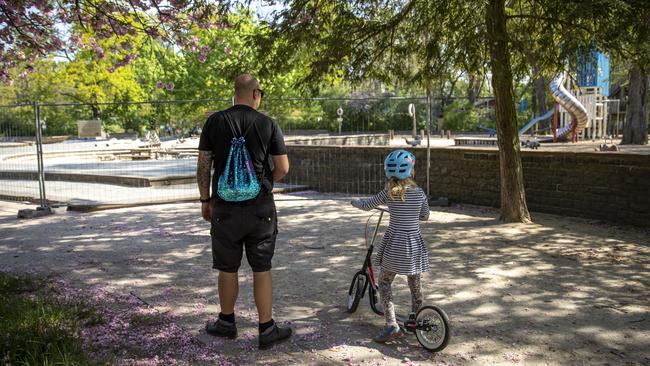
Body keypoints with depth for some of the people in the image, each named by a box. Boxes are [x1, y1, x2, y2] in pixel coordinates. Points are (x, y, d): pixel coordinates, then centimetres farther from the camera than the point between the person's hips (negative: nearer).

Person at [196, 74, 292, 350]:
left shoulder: (214, 122, -1)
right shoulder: (268, 124, -3)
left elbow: (203, 165, 0)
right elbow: (283, 168, -2)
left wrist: (205, 200, 10)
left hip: (225, 208, 1)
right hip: (261, 208, 0)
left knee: (228, 269, 13)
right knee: (262, 269, 8)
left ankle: (227, 322, 30)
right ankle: (267, 329, 14)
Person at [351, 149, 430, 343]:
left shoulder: (389, 192, -8)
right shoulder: (420, 193, 0)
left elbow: (367, 205, 2)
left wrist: (355, 201, 22)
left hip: (395, 244, -3)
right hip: (415, 244, 3)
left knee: (384, 282, 7)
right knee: (414, 283, 20)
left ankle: (391, 325, -1)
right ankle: (415, 318, 32)